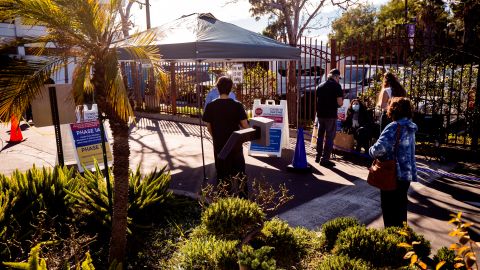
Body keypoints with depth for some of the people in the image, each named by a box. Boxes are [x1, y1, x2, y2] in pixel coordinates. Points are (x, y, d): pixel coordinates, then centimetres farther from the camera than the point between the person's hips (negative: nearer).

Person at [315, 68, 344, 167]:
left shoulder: (320, 86, 10)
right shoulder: (336, 86, -8)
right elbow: (340, 103, -13)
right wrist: (340, 103, 8)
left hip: (320, 114, 6)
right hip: (331, 115, -6)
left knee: (320, 136, 17)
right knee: (329, 137, 1)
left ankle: (318, 157, 26)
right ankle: (325, 159, 2)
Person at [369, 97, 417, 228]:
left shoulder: (394, 127, -20)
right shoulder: (410, 127, 8)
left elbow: (380, 148, -31)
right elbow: (410, 152, 15)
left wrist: (372, 151, -11)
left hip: (393, 176, -8)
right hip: (406, 174, 8)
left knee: (390, 211, 6)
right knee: (400, 208, 21)